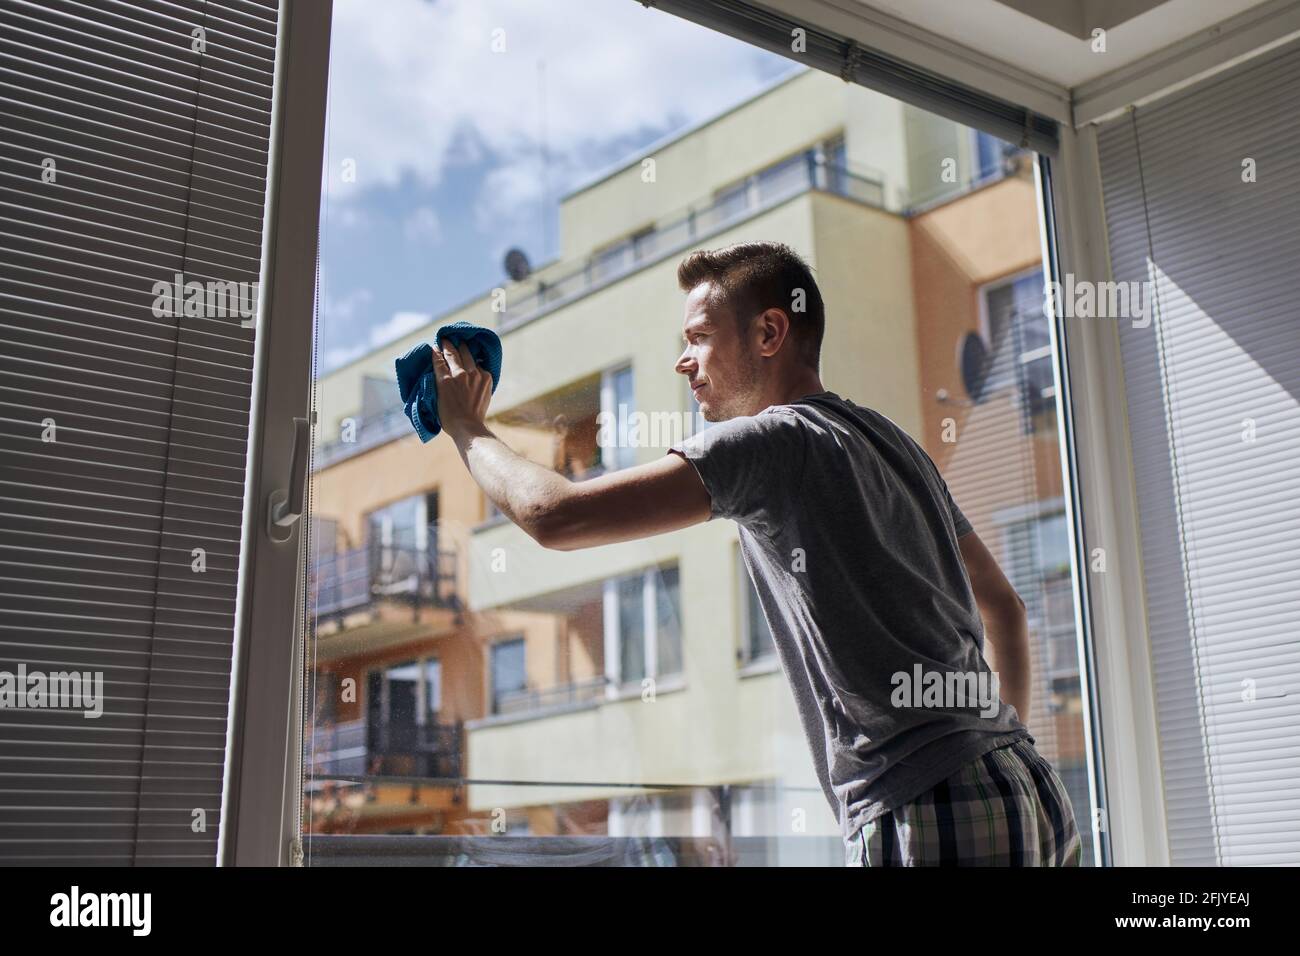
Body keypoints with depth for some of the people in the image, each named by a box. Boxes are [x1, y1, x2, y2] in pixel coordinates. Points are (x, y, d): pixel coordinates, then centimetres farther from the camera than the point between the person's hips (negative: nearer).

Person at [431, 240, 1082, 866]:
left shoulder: (769, 441, -7)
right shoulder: (896, 446, 20)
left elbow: (554, 516, -11)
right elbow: (1006, 610, 26)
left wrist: (466, 426, 6)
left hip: (929, 809, -9)